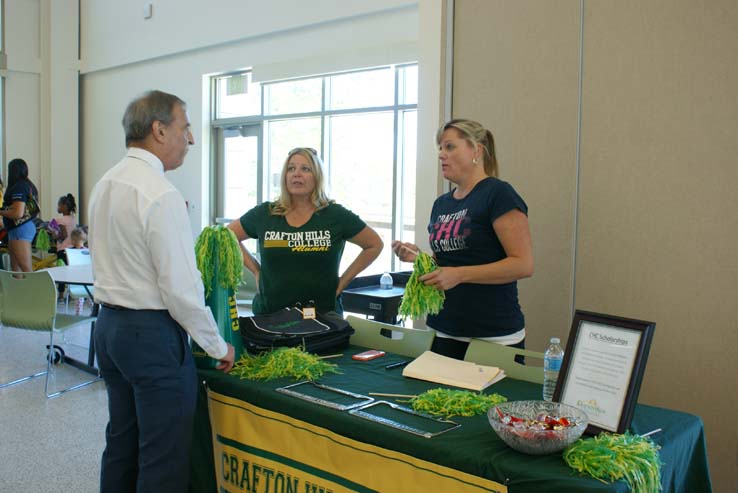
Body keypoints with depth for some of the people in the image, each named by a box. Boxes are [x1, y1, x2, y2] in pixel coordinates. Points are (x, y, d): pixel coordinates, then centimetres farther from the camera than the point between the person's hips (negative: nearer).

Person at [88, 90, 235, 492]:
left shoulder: (104, 185, 8)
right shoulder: (161, 195, -19)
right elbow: (181, 287, -20)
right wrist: (219, 347, -10)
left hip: (108, 324, 9)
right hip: (152, 333, -9)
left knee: (122, 444, 20)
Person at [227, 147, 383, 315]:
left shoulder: (336, 215, -4)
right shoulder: (264, 214, 1)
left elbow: (375, 244, 4)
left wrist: (343, 280, 0)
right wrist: (256, 270, 4)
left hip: (322, 316, -1)